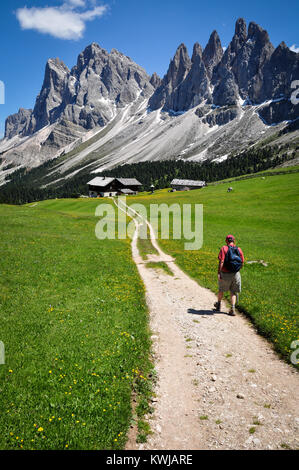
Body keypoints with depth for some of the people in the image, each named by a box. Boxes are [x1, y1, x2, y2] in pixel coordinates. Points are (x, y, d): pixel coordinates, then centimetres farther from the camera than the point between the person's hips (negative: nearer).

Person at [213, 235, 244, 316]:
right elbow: (242, 263, 4)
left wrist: (219, 273, -17)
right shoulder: (239, 249, 2)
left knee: (221, 289, 20)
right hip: (236, 274, 2)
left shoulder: (224, 248, -9)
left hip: (225, 274, -2)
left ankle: (218, 305, 38)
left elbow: (221, 262, -17)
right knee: (233, 292, 13)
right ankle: (233, 309, 0)